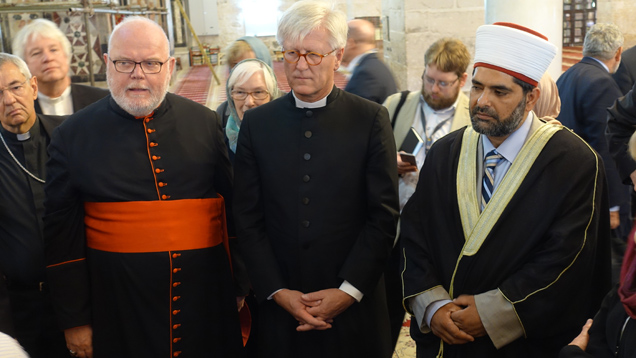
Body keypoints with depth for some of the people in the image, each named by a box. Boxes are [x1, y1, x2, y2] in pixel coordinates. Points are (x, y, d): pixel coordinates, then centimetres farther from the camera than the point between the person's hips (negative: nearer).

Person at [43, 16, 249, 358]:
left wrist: (241, 285, 9)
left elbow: (234, 211, 6)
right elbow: (62, 236, 1)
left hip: (207, 303, 1)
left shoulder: (205, 123, 1)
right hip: (118, 314, -1)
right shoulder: (73, 135, -3)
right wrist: (75, 320, 1)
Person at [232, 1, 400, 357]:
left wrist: (349, 290, -11)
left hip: (354, 305, -1)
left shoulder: (371, 119, -4)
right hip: (280, 307, 2)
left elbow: (384, 215, -5)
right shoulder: (257, 123, 2)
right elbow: (248, 219, 1)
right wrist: (277, 291, -7)